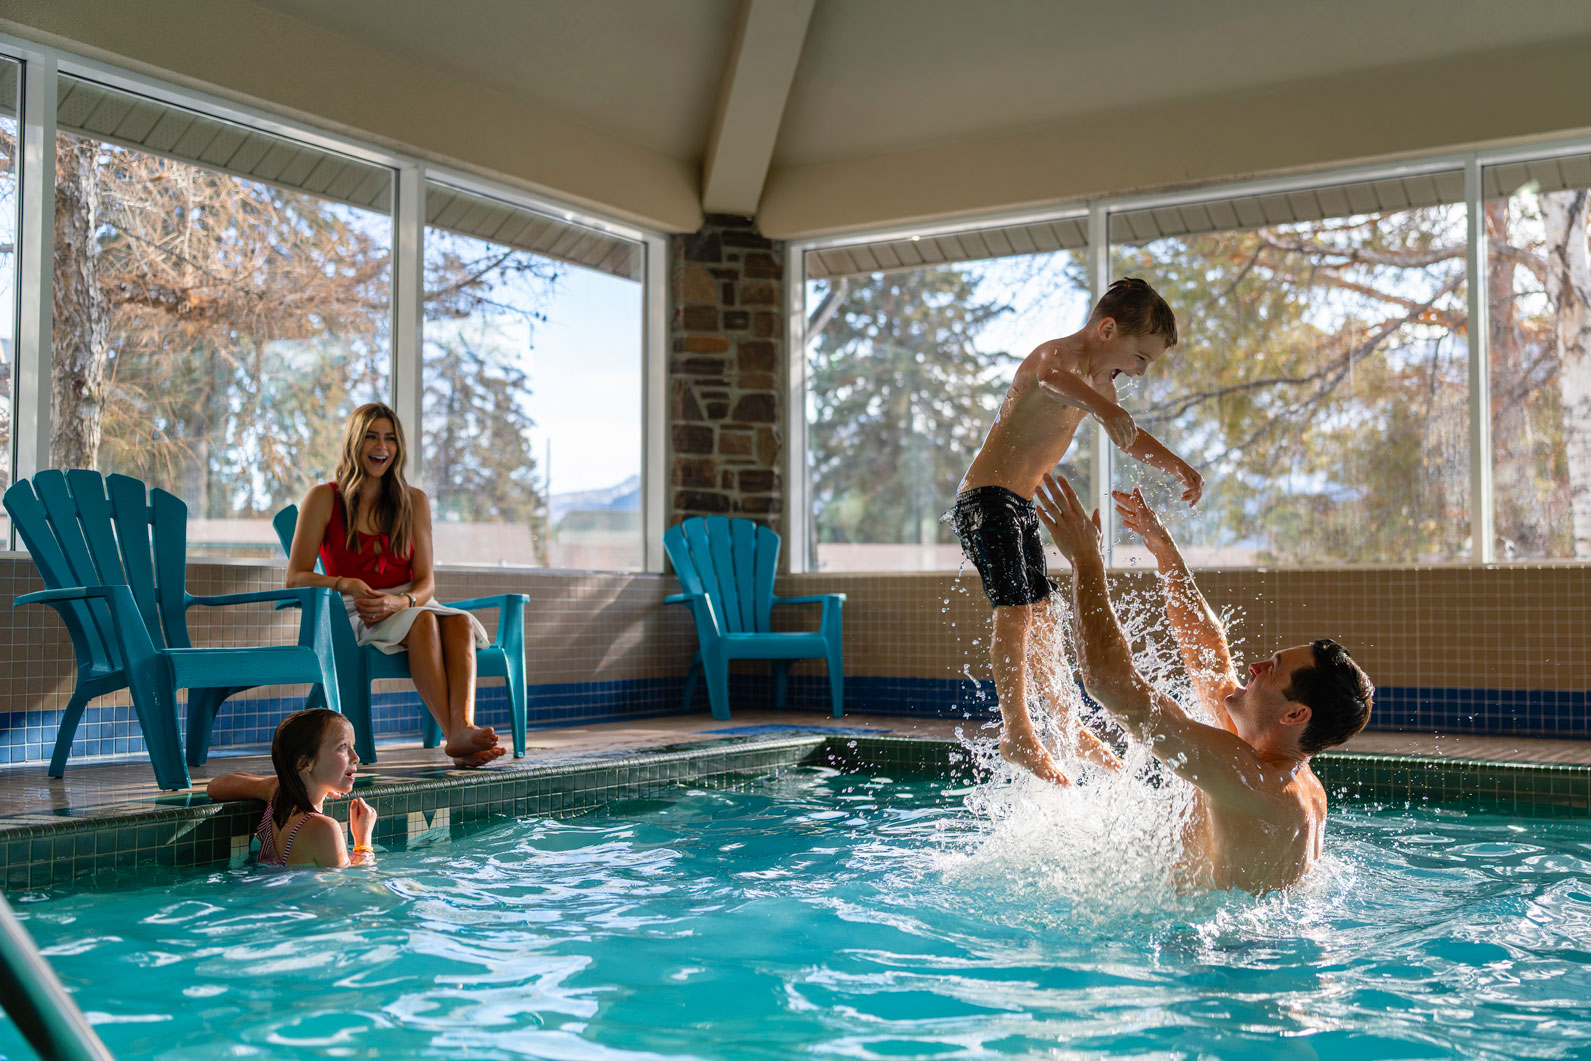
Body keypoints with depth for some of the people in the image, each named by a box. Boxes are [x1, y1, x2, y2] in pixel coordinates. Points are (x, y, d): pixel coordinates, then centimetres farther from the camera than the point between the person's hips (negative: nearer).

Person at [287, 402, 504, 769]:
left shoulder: (413, 501, 13)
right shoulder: (324, 498, 4)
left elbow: (426, 582, 6)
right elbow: (295, 577, -2)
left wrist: (399, 601, -18)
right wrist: (346, 583, -22)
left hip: (407, 606, 3)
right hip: (353, 615, -3)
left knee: (460, 622, -32)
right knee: (422, 621, -36)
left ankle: (464, 726, -54)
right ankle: (455, 738, -48)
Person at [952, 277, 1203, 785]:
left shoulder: (1100, 381, 13)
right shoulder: (1058, 355, -18)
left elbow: (1130, 436, 31)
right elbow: (1051, 378, -45)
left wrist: (1178, 466, 24)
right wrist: (1103, 407, -62)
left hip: (1020, 506, 10)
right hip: (987, 499, -10)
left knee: (1042, 618, 15)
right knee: (1014, 609, -17)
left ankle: (1069, 726, 24)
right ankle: (1017, 734, -15)